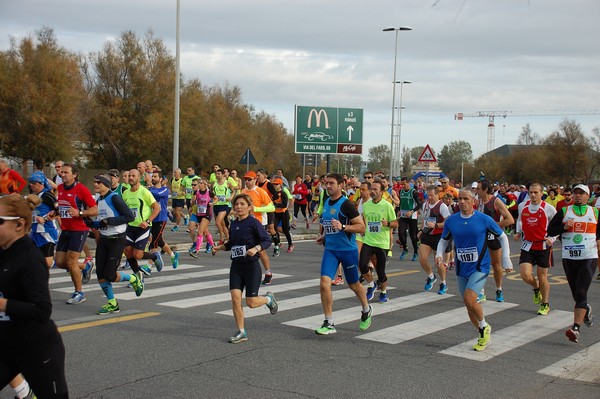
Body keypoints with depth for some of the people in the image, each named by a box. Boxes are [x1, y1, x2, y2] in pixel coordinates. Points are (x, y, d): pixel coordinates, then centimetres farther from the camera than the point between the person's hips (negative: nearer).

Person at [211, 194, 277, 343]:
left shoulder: (253, 222, -11)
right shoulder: (234, 224, 9)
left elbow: (267, 240, -14)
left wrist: (256, 248, -30)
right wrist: (219, 247, 7)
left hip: (251, 266, -6)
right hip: (236, 266, 6)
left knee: (251, 302, -3)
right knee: (235, 298, -5)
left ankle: (269, 299, 31)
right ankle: (241, 332, 7)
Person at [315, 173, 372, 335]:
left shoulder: (346, 204, -14)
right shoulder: (326, 202, 7)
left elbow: (361, 227, -15)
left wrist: (343, 227, -28)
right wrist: (322, 235, 11)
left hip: (348, 250, -5)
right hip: (330, 249, 5)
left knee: (354, 285, 14)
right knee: (324, 284, -12)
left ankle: (366, 310, 43)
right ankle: (329, 323, -3)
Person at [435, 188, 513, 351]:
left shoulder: (484, 219, -10)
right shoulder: (451, 221, -1)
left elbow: (503, 237, 3)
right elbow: (443, 240, 13)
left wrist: (506, 260, -2)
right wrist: (439, 254, -6)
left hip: (480, 267, -4)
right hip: (461, 269, 5)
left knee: (469, 299, -22)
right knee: (469, 305, 10)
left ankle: (485, 326, 5)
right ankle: (484, 336, 30)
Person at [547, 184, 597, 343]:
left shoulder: (595, 212, 5)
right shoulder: (564, 211, 6)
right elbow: (550, 230, 1)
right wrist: (564, 227, -13)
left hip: (589, 258, -2)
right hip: (569, 258, 2)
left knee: (581, 293, -13)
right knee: (576, 294, 12)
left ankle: (575, 329, -17)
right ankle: (586, 309, 45)